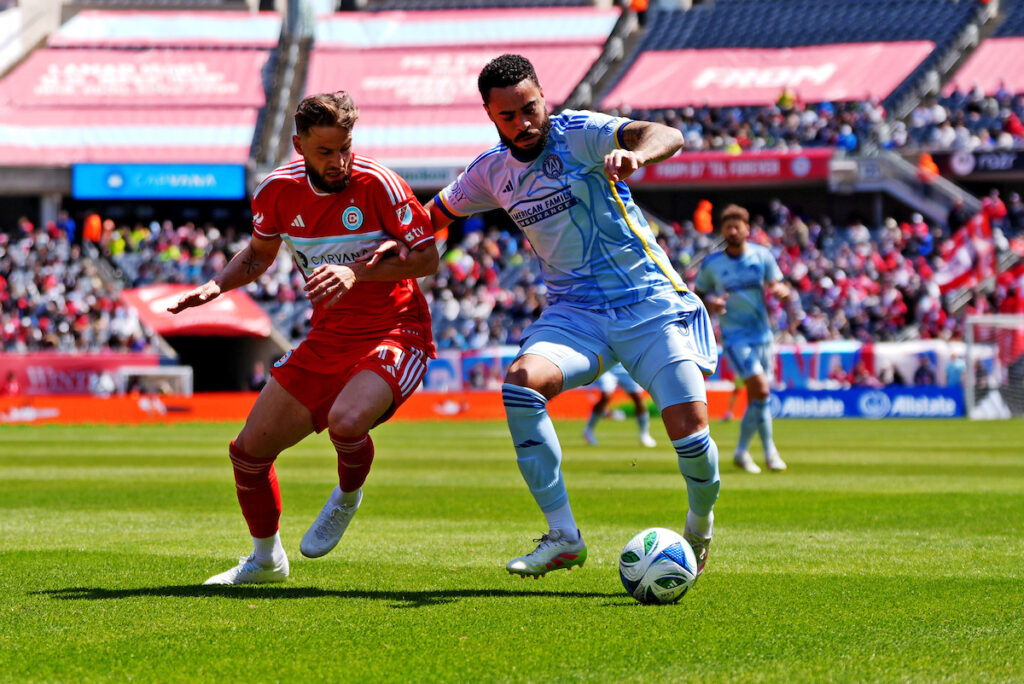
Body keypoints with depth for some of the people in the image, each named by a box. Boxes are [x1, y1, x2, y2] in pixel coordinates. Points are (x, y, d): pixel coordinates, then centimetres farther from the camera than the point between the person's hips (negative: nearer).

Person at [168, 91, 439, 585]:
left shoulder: (378, 184, -18)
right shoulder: (278, 191, -4)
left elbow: (427, 258, -15)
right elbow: (259, 253, 16)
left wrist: (358, 272, -27)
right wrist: (217, 285, -2)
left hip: (394, 336, -6)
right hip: (326, 341, 6)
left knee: (346, 422, -35)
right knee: (249, 451, 5)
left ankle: (347, 498, 1)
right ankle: (266, 559, 31)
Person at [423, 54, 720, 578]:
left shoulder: (579, 133, -11)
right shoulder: (492, 171, 6)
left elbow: (669, 137, -27)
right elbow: (437, 213, 25)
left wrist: (634, 154, -51)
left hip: (650, 303, -4)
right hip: (575, 312, 4)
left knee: (689, 433, -18)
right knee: (521, 381, -28)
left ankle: (699, 526, 18)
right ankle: (562, 536, -20)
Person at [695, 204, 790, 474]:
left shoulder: (762, 256, 3)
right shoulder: (711, 264, 0)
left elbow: (778, 285, 0)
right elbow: (698, 295, 9)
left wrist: (780, 290, -24)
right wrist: (710, 303, -14)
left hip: (762, 333, 3)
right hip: (735, 337, -3)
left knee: (756, 397, 7)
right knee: (761, 390, -18)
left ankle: (743, 450, 23)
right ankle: (769, 450, -7)